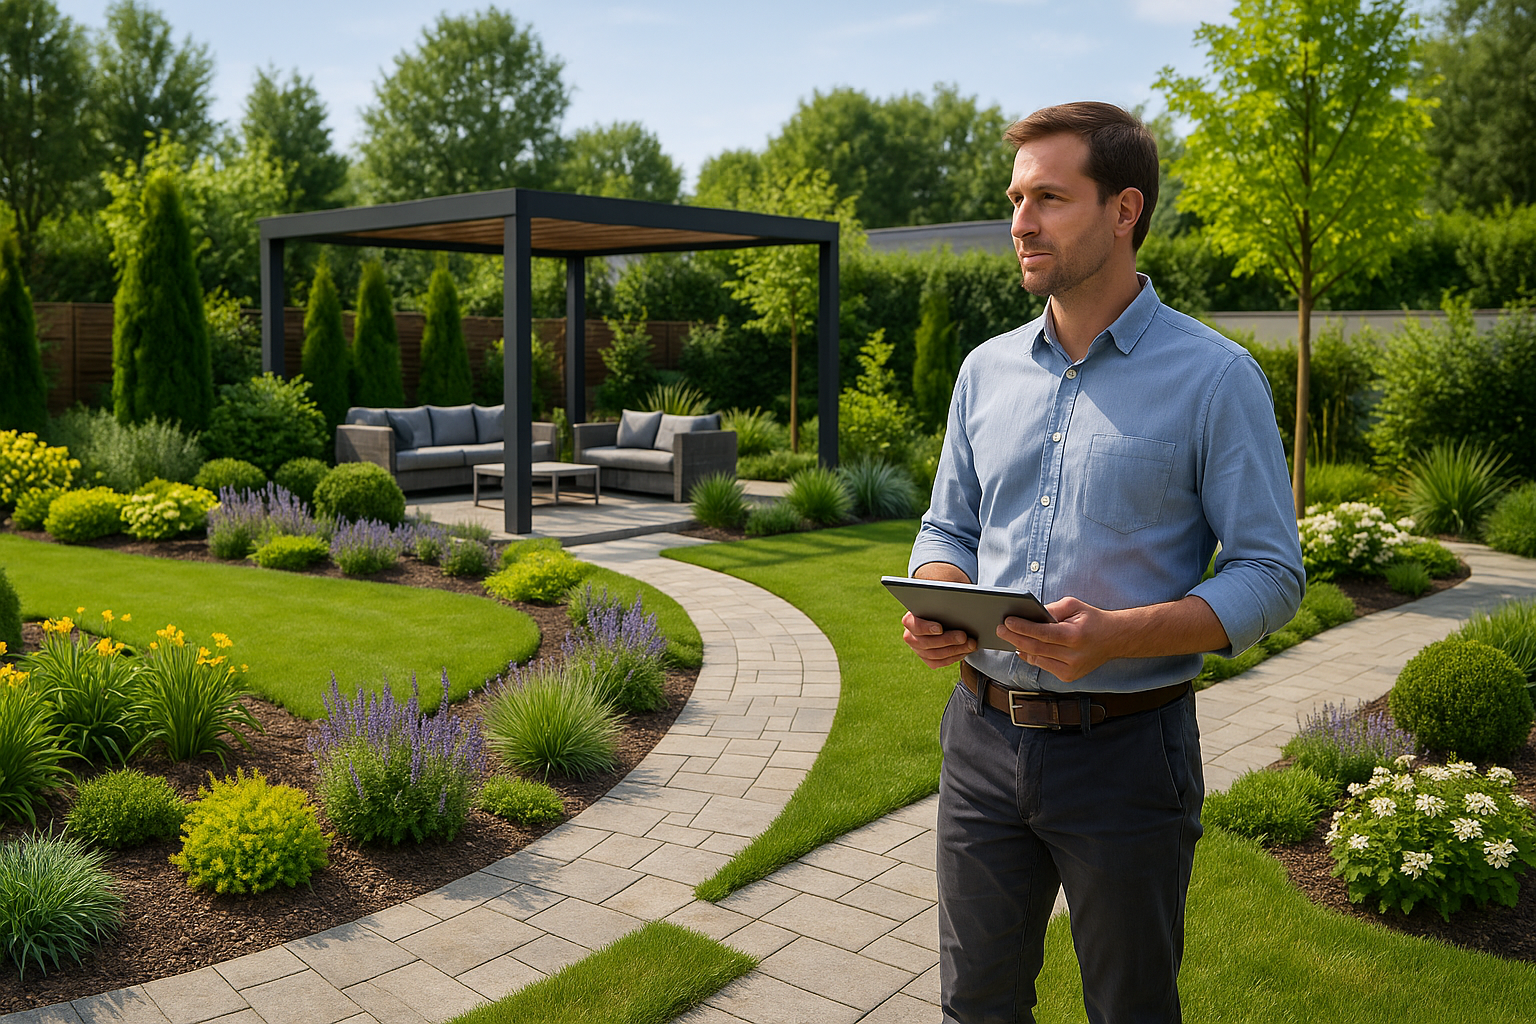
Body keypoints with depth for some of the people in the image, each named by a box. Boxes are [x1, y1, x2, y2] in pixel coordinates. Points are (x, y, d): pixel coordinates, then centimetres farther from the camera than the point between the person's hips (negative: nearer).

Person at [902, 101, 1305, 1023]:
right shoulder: (987, 369, 7)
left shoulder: (1216, 378, -8)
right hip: (984, 735, 4)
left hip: (1126, 748, -4)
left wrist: (1117, 634, -25)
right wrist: (934, 608, -9)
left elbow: (1272, 574, -10)